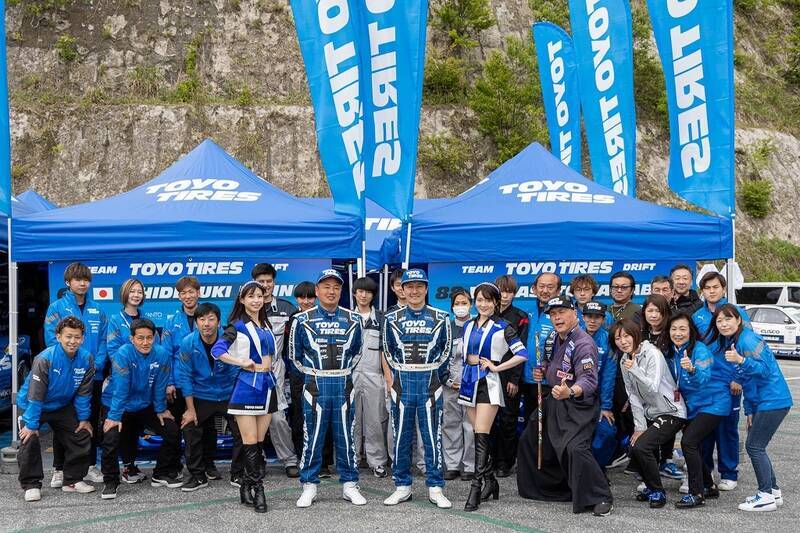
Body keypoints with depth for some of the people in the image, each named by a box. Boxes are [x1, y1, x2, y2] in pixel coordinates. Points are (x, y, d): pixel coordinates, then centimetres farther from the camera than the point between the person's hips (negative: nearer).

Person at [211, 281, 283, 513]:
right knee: (250, 443, -5)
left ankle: (247, 488, 15)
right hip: (247, 385, -7)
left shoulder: (266, 325, 15)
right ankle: (257, 491, -3)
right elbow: (217, 350, -15)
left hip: (267, 384, 7)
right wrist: (242, 362, -19)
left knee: (259, 442, 8)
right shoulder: (238, 326, -5)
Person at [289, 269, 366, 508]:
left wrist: (343, 371, 12)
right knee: (312, 437, 2)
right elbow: (295, 354, 10)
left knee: (345, 436, 7)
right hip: (316, 387, -2)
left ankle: (349, 485, 16)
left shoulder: (352, 320, 6)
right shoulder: (303, 320, -1)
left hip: (343, 386, 2)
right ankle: (309, 487, 11)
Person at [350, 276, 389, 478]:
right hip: (350, 375, 1)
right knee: (351, 420, 3)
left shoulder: (381, 319, 7)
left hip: (374, 376, -1)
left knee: (376, 420, -3)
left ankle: (377, 461, 2)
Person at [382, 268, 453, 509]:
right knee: (401, 436, 6)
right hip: (402, 383, 1)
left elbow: (446, 349, 11)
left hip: (430, 384, -1)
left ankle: (435, 489, 7)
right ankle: (402, 487, 15)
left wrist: (432, 375, 10)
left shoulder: (440, 318, 2)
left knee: (432, 437, 0)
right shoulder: (392, 319, 5)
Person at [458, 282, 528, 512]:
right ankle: (490, 480, 20)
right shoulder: (468, 326, 13)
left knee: (481, 436, -12)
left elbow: (522, 354, -10)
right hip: (470, 381, 6)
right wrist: (470, 358, 5)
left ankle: (476, 488, -14)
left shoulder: (502, 328, -4)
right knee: (480, 436, 9)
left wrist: (497, 366, -11)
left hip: (489, 382, -6)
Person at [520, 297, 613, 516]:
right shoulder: (553, 338, 5)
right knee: (529, 441, 16)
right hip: (554, 400, 9)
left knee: (575, 448, -26)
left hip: (578, 405, -9)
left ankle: (600, 498, -12)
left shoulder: (583, 344, -21)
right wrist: (542, 372, 2)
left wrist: (570, 392, -52)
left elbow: (588, 381, -32)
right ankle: (554, 488, 32)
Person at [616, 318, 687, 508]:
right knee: (633, 451, -2)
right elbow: (633, 396, 3)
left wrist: (635, 370, -36)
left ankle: (657, 491, -4)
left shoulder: (652, 354, -17)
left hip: (671, 412, -7)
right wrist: (639, 426, -3)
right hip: (650, 414, 7)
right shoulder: (624, 361, 4)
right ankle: (651, 485, 23)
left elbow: (653, 388, -25)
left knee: (641, 447, -21)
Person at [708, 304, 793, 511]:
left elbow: (765, 369, -26)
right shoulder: (729, 343, 11)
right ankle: (773, 492, 22)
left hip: (773, 401, -9)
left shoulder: (748, 340, -17)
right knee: (756, 446, 12)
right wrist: (749, 410, 14)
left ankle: (767, 496, 1)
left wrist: (740, 361, -40)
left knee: (754, 446, -7)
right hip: (760, 402, 9)